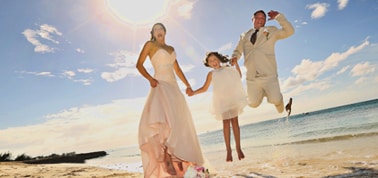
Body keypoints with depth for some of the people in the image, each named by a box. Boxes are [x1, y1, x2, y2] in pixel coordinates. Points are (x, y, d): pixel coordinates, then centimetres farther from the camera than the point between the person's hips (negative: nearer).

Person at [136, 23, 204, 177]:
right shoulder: (150, 44, 6)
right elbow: (139, 64, -1)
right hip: (160, 85, -6)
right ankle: (166, 158, -18)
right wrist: (150, 79, -16)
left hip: (173, 86, 7)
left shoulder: (171, 48, 22)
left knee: (178, 122, 3)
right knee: (163, 119, -25)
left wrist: (187, 85, 12)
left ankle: (178, 158, 12)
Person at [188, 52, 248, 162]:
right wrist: (193, 92, -12)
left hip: (232, 98, 1)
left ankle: (238, 148, 9)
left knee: (235, 122, 2)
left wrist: (236, 64, 7)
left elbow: (239, 76, 16)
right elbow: (204, 88, 3)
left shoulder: (228, 69, 10)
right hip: (222, 100, -1)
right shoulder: (211, 74, 5)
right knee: (226, 123, 0)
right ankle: (228, 150, 5)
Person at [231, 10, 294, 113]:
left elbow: (289, 31, 0)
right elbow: (238, 51, 24)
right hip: (252, 77, 2)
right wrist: (234, 57, 1)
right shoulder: (244, 36, 16)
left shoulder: (272, 31, 11)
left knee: (276, 101, -16)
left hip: (269, 75, -2)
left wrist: (279, 16, -4)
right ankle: (262, 92, 39)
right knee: (254, 104, 6)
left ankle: (274, 95, 22)